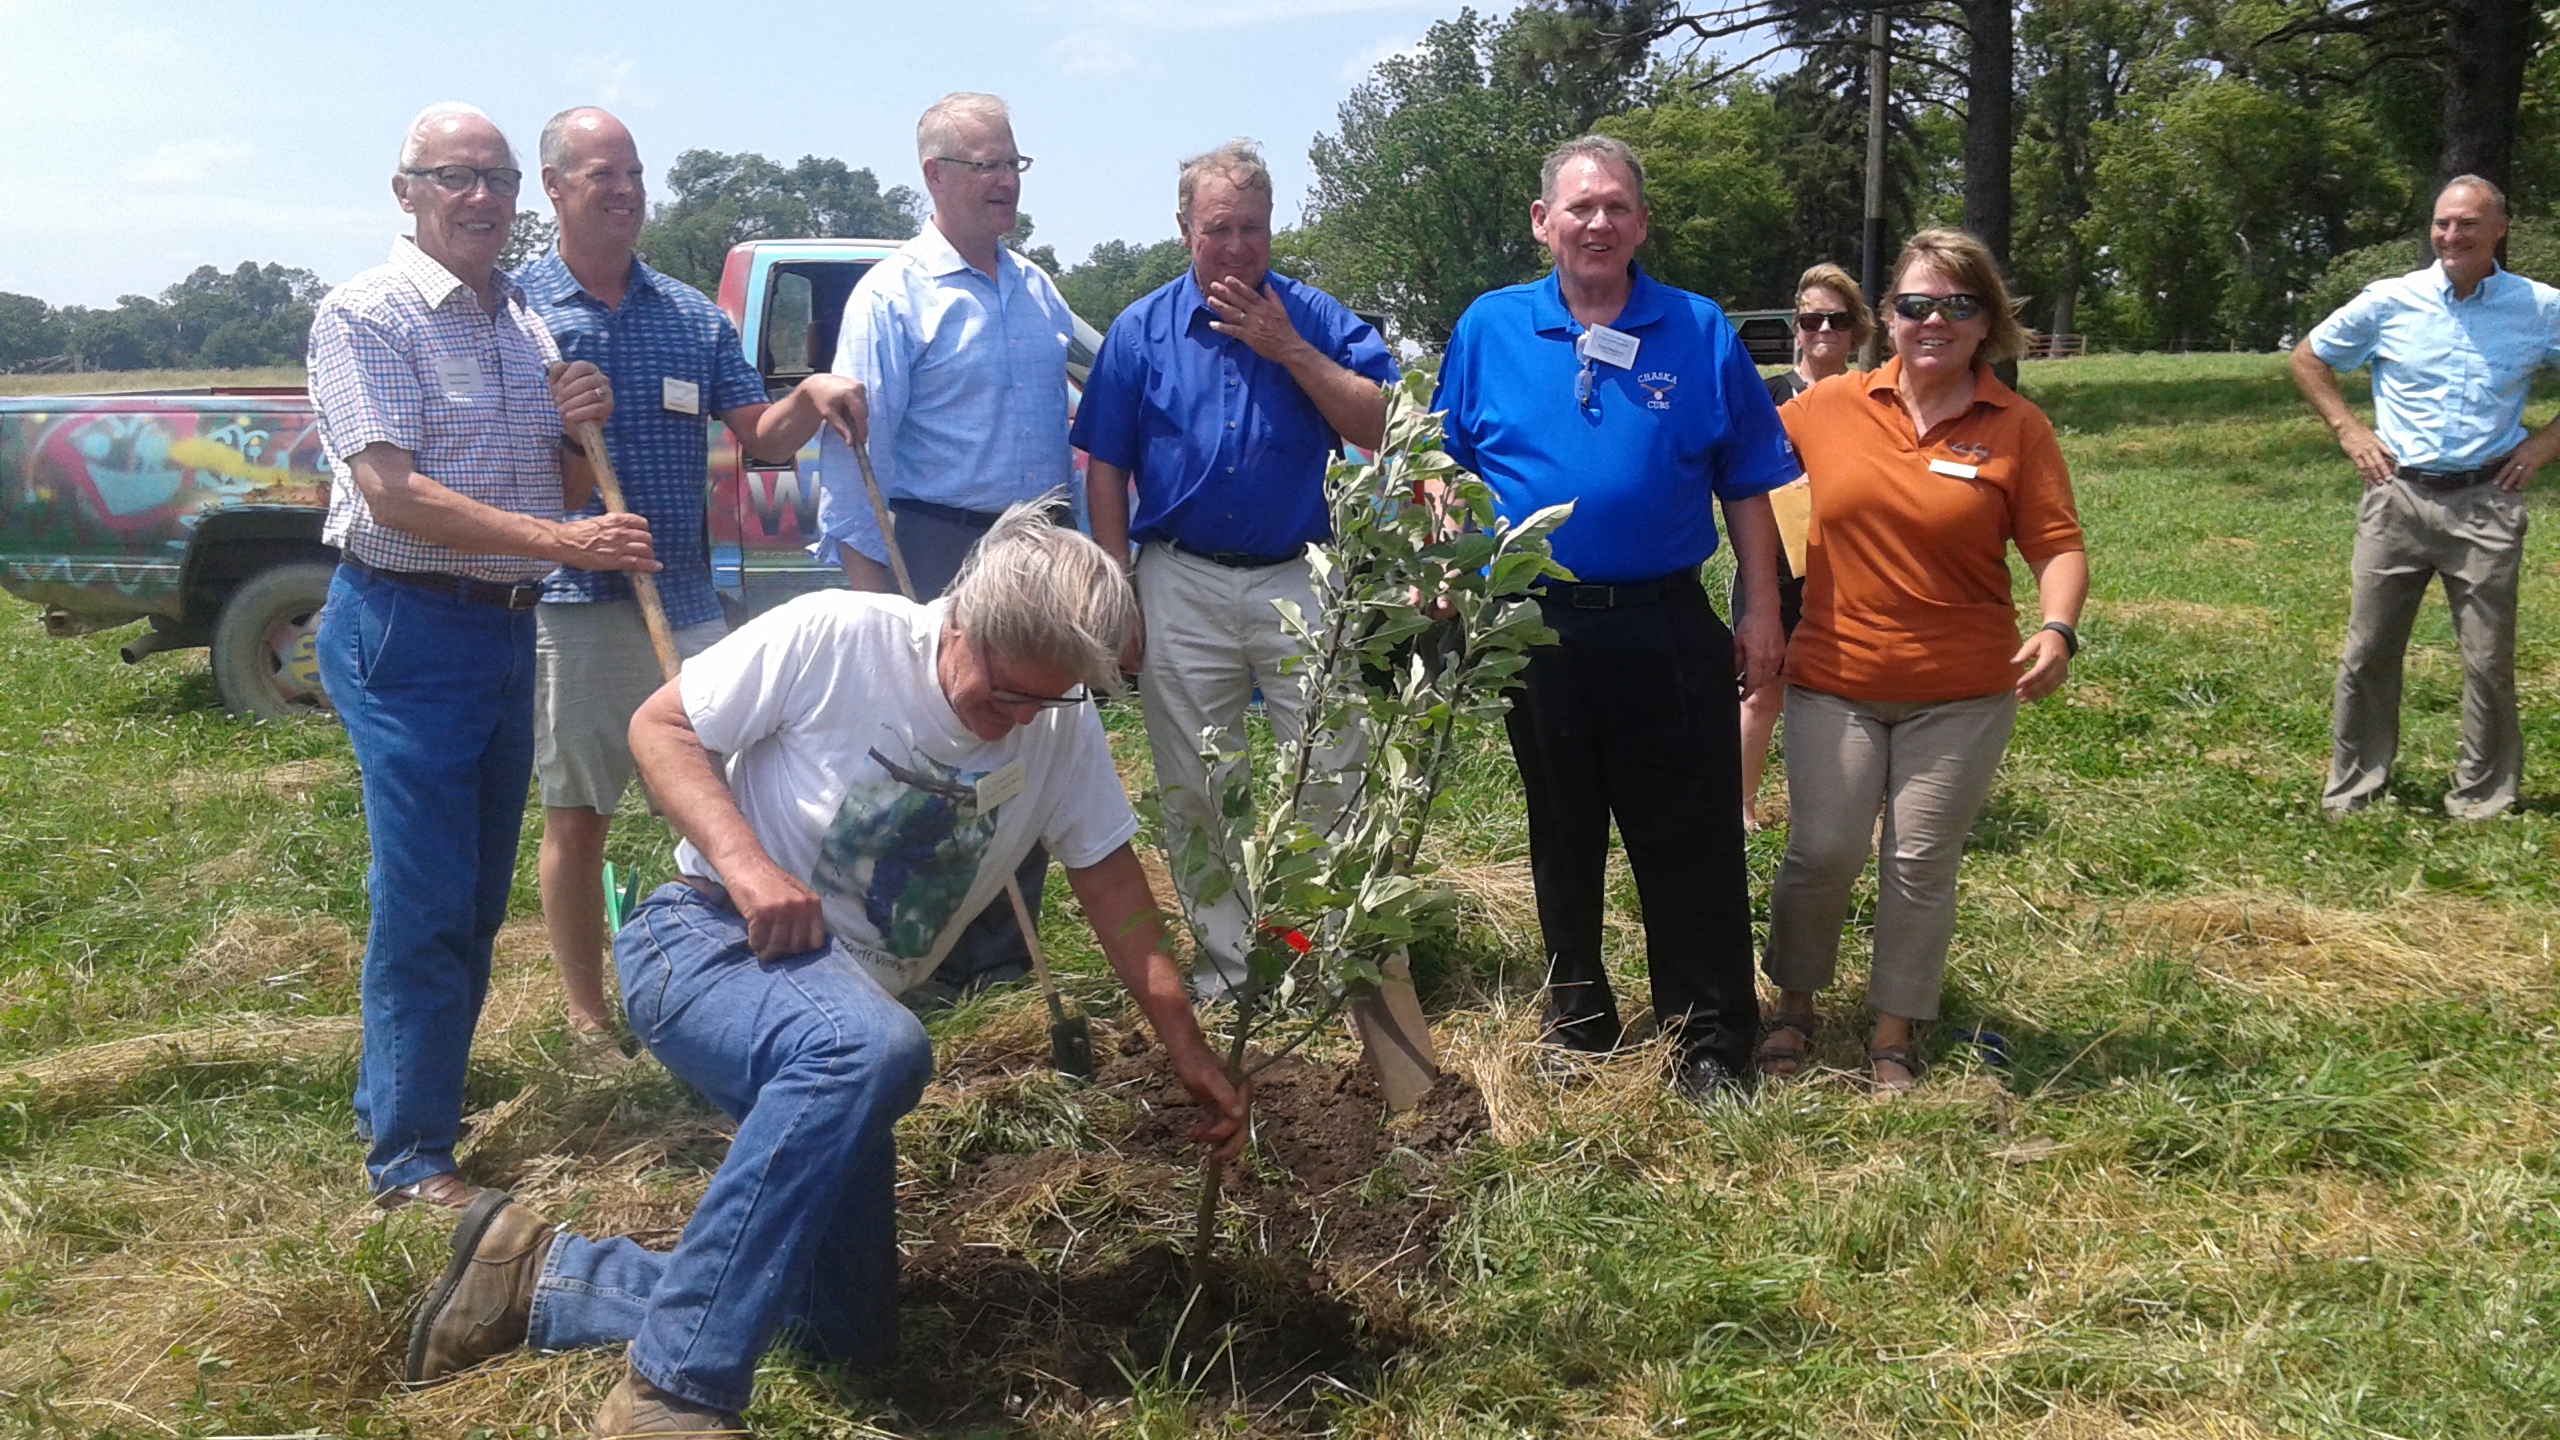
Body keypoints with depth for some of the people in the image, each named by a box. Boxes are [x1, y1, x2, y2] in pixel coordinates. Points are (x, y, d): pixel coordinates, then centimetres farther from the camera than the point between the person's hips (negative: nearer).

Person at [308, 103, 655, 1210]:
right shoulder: (366, 315, -8)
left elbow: (566, 492, 19)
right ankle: (409, 1162, 2)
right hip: (404, 629, -7)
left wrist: (578, 429, -4)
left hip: (508, 626, 7)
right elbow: (393, 495, -18)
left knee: (478, 895, 13)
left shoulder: (526, 326, 13)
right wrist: (562, 542, -24)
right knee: (426, 899, -7)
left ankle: (397, 1100, 29)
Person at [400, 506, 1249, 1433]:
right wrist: (744, 861, -25)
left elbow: (1112, 883, 6)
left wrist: (1187, 1049, 2)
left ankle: (539, 1277, 16)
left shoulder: (1063, 728, -2)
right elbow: (661, 726, -10)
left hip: (848, 998, 7)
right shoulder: (835, 637, -17)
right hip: (705, 941, -6)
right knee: (873, 1047, -41)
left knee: (854, 1337, 5)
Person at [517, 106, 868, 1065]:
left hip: (686, 598, 3)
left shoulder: (692, 316, 11)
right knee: (576, 817, 6)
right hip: (568, 602, -3)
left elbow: (759, 437, 9)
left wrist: (809, 400, -12)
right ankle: (587, 1015, 19)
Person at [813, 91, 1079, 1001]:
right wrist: (868, 577, -16)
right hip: (941, 550, -6)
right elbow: (853, 444, -11)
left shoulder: (1036, 290, 12)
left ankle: (1004, 957, 22)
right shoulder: (896, 294, -7)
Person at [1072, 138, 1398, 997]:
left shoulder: (1315, 318, 4)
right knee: (1195, 793, 8)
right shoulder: (1142, 331, 4)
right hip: (1182, 587, 1)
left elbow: (1375, 427, -7)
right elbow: (1105, 468, 5)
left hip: (1300, 580, 0)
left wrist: (1290, 350, -14)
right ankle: (1222, 958, 21)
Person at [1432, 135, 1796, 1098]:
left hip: (1667, 626, -1)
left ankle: (1710, 1040, 14)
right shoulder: (1488, 330, 3)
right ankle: (1576, 1020, 30)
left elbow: (1746, 485, 4)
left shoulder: (1699, 333, 1)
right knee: (1563, 837, 14)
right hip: (1537, 625, 1)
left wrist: (1762, 609, 0)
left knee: (1692, 841, 1)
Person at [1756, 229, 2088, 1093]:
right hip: (1835, 684, 1)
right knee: (1821, 854, 2)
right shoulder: (1831, 405, 0)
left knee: (1922, 868, 8)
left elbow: (2057, 544, -5)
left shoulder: (2016, 429, -4)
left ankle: (1895, 1036, 25)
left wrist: (2058, 630, -22)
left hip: (1961, 694, -1)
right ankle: (1794, 1008, 27)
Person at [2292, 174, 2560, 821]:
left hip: (2486, 505, 0)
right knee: (2368, 653, 3)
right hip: (2398, 497, 0)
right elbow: (2307, 358, 15)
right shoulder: (2390, 301, 2)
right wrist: (2348, 430, 5)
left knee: (2489, 662, 4)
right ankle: (2351, 794, 13)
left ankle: (2483, 803, 15)